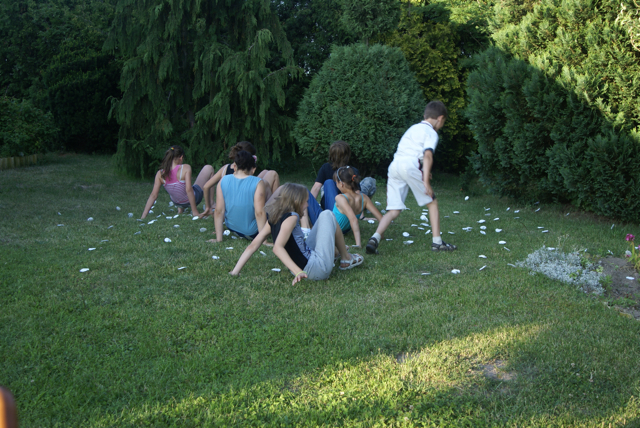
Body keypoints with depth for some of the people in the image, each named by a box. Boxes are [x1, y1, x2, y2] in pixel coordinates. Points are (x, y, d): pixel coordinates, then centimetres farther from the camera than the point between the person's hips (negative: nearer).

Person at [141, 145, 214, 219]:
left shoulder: (160, 174, -15)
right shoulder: (185, 168, -27)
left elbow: (153, 195, -16)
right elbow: (188, 190, -31)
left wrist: (143, 215, -11)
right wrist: (195, 211, -26)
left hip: (177, 203, 4)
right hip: (194, 198, -4)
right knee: (209, 168, 12)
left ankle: (180, 208, 31)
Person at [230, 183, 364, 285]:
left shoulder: (272, 221, 5)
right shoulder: (292, 218, -17)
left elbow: (252, 246, -1)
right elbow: (277, 248, -30)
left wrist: (235, 271, 0)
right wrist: (298, 272, -39)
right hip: (318, 269, -9)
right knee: (327, 215, 6)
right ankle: (346, 259, 16)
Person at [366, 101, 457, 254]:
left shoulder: (413, 128, 30)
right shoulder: (431, 133, 6)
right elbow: (428, 155, -10)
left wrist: (423, 172, 43)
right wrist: (426, 181, -17)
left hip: (394, 165, 7)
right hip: (410, 165, -7)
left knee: (394, 210, 4)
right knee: (432, 202, 9)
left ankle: (375, 238, -16)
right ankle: (437, 242, 10)